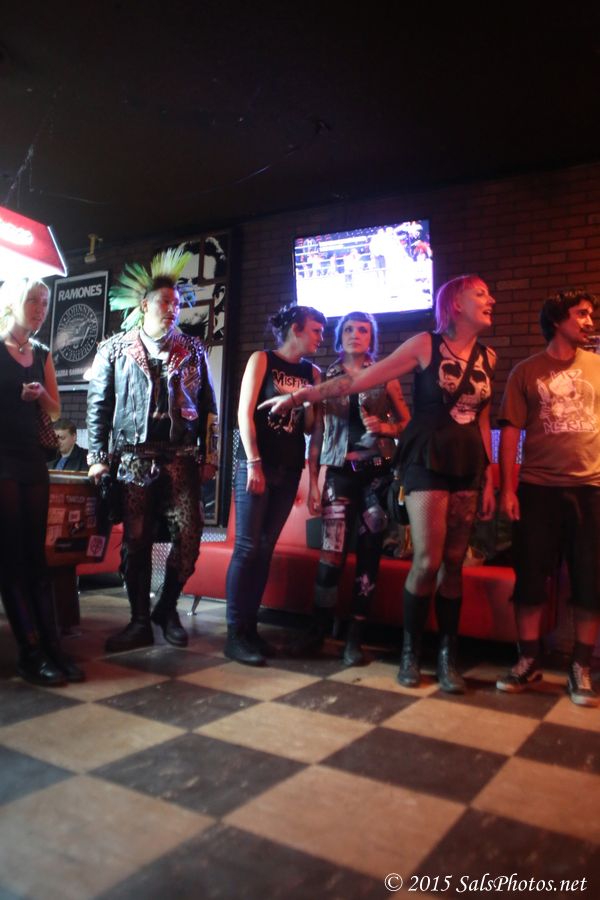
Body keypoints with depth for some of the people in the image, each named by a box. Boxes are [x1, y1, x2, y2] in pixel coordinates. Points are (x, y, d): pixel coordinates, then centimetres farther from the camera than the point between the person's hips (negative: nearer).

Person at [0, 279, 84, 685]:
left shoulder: (43, 354, 13)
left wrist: (40, 394, -4)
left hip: (33, 459, 6)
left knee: (36, 555, 5)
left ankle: (52, 646, 6)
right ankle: (33, 653, 0)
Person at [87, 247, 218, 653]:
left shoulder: (193, 350, 11)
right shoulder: (114, 350, 8)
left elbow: (208, 406, 10)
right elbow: (99, 404, 6)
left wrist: (209, 457, 5)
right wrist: (99, 457, 0)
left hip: (182, 459, 1)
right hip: (134, 460, -1)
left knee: (189, 536, -4)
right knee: (136, 543, 2)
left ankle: (167, 608, 18)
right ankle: (140, 622, 15)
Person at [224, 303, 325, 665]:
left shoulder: (312, 372, 13)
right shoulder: (262, 359, 0)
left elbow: (309, 426, 10)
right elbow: (245, 413, -6)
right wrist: (254, 463, -13)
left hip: (289, 470, 5)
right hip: (256, 464, -5)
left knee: (265, 549, 7)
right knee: (248, 548, -7)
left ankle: (249, 627, 14)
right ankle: (235, 633, -1)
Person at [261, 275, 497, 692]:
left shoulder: (487, 357, 11)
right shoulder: (425, 344, -3)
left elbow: (482, 421, 15)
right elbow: (359, 381, -3)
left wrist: (488, 479, 11)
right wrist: (299, 396, -5)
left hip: (468, 465, 4)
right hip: (427, 460, -4)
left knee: (454, 563, 4)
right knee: (428, 560, -9)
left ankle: (448, 656, 15)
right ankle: (411, 652, 11)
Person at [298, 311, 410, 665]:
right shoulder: (328, 377, 9)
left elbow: (408, 423, 9)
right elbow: (317, 434, 6)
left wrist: (385, 428, -12)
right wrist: (313, 482, 1)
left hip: (378, 472, 0)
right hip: (340, 472, 0)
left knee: (369, 554, 1)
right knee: (333, 552, -7)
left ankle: (355, 638, 9)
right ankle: (318, 630, 9)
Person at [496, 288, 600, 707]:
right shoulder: (527, 371, 4)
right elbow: (511, 431, 1)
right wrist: (507, 488, -5)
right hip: (538, 488, -1)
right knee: (531, 577, 5)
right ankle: (529, 661, 20)